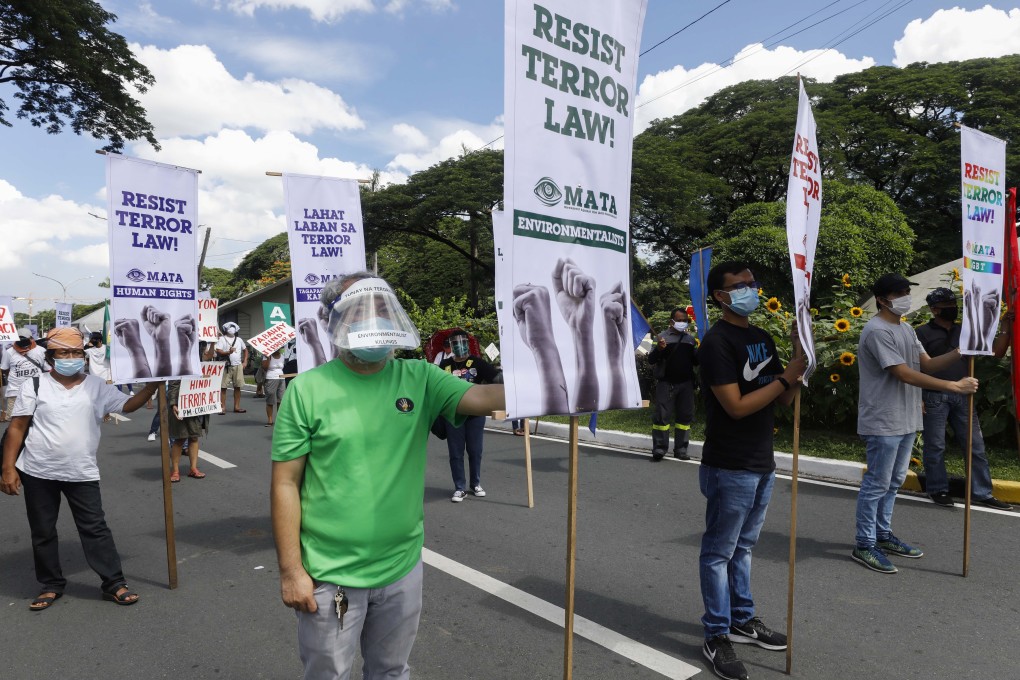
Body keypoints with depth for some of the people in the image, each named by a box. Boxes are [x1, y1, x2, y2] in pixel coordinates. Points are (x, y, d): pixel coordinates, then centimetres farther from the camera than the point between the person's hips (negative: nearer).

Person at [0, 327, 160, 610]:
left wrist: (151, 385, -17)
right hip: (38, 473, 0)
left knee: (95, 528, 3)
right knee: (42, 532, 13)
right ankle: (51, 585, 29)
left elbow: (128, 405, -2)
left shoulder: (97, 387, 0)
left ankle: (114, 583, 10)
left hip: (81, 474, 0)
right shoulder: (35, 386, -3)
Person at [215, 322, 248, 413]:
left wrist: (245, 362, 13)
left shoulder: (239, 340, 15)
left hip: (238, 366, 4)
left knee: (237, 387, 6)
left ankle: (237, 407, 13)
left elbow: (245, 350, 24)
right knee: (223, 387, -3)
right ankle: (223, 407, 0)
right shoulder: (222, 339, 1)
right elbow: (218, 351, -9)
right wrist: (228, 352, -25)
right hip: (226, 366, -4)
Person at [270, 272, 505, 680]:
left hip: (402, 568, 3)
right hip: (330, 575, -2)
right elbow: (286, 484, -8)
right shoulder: (308, 389, -11)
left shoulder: (418, 378, -4)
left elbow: (480, 397, -17)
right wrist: (291, 570, -9)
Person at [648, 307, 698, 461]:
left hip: (686, 383, 4)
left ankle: (681, 450, 13)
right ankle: (659, 449, 0)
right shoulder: (663, 336, 0)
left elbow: (695, 362, 19)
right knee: (662, 415, -5)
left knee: (685, 416, 6)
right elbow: (651, 360, -4)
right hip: (666, 383, -4)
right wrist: (659, 349, -24)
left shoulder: (690, 338, 13)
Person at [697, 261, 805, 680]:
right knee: (719, 552, 4)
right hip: (730, 468, -8)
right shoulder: (717, 342, -15)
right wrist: (787, 375, -17)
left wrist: (801, 358, -4)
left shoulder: (763, 339, 11)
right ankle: (717, 637, 16)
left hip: (762, 464, 8)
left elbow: (783, 400, 10)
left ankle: (743, 620, 34)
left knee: (743, 547, 20)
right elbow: (737, 406, -21)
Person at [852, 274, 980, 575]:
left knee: (894, 482, 17)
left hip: (906, 421, 10)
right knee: (877, 484, -3)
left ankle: (883, 535, 29)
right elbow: (904, 374, -21)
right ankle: (864, 545, 6)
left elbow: (928, 364, 11)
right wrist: (955, 386, -20)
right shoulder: (877, 330, -17)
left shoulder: (906, 329, 15)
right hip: (883, 423, -10)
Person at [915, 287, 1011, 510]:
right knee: (935, 446, 3)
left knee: (975, 445, 7)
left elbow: (996, 353, 11)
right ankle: (938, 489, 17)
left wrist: (1006, 329, -3)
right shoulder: (923, 332, -3)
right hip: (934, 397, -5)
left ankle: (982, 493, 17)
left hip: (961, 397, 5)